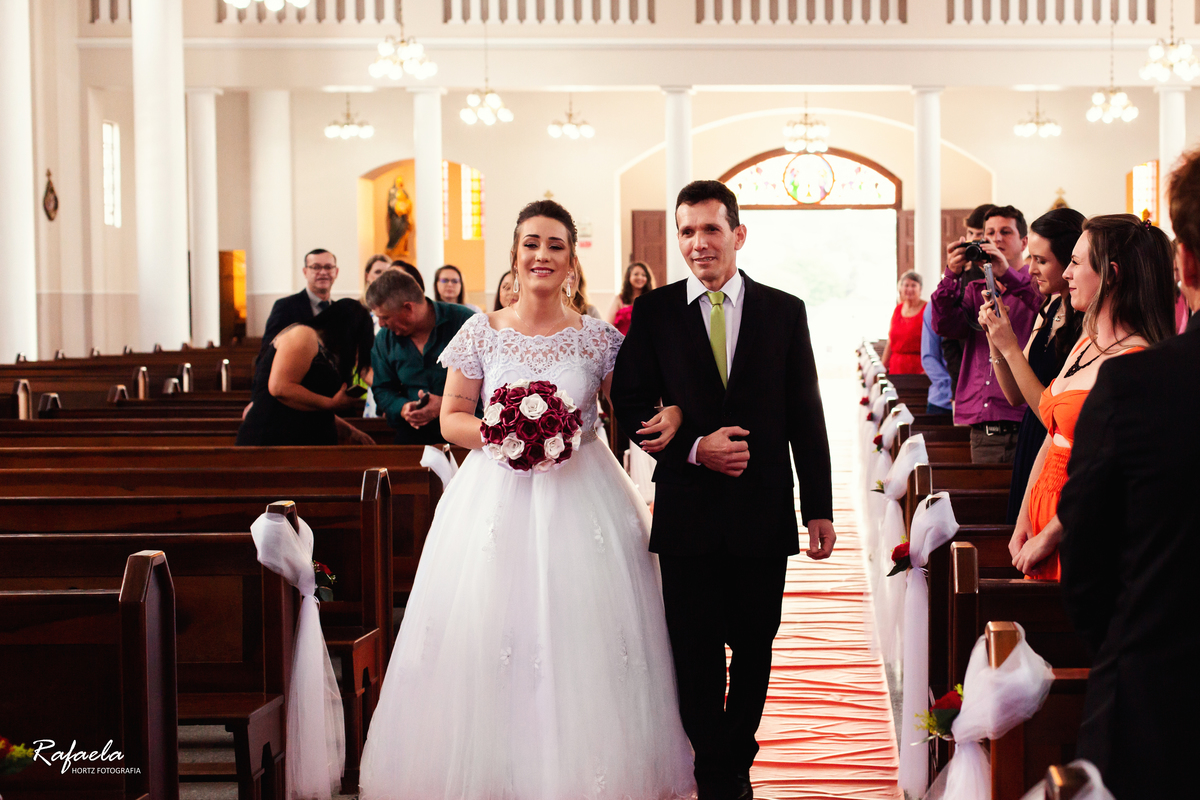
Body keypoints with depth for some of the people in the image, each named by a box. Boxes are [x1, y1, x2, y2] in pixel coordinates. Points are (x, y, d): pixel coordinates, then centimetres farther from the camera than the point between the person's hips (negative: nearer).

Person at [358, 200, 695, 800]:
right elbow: (452, 418, 5)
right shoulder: (481, 333, 3)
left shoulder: (598, 338, 3)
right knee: (486, 635, -2)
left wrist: (666, 418, -12)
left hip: (580, 497, 0)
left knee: (583, 638, -1)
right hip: (496, 497, 0)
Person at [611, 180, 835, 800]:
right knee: (695, 650, 4)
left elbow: (806, 417, 4)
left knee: (754, 646, 11)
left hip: (762, 510, 1)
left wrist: (819, 509, 1)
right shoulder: (653, 312, 3)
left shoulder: (784, 311, 4)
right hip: (687, 510, -1)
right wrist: (692, 447, -15)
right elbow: (631, 403, 0)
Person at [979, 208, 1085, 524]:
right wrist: (994, 336, -3)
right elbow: (1015, 396, 10)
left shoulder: (1088, 323, -21)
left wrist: (1010, 347, -20)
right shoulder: (1050, 308, 6)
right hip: (1031, 452, 9)